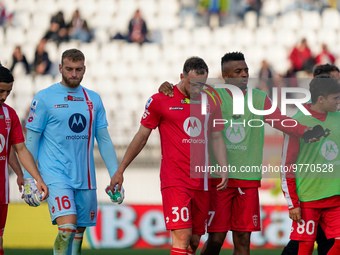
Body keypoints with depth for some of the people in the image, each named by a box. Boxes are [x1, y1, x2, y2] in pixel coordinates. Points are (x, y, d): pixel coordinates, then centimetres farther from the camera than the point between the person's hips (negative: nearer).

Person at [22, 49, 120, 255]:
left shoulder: (93, 100, 11)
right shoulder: (45, 98, -2)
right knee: (67, 228, -20)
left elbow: (104, 139, 16)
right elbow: (31, 139, 0)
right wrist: (28, 177, -4)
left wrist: (116, 175, 11)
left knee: (79, 233, 7)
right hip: (56, 174, -5)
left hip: (85, 178, 5)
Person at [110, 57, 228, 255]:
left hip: (202, 183, 5)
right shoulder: (160, 101, -1)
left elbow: (217, 138, 18)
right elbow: (142, 137, 7)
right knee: (182, 237, -17)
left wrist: (224, 170, 4)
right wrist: (120, 170, 9)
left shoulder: (211, 103, 11)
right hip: (174, 180, -5)